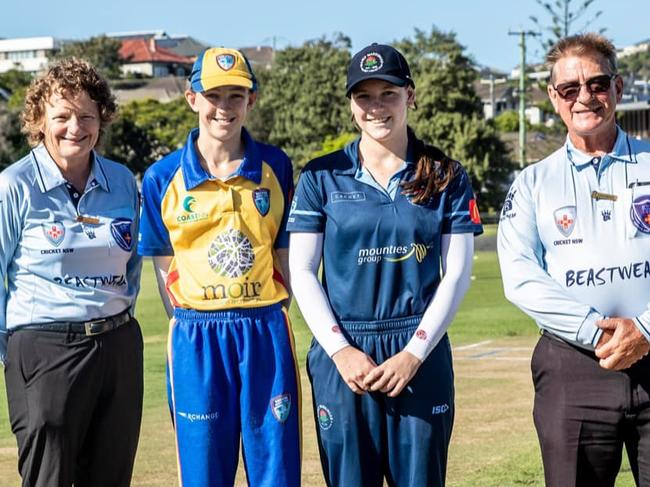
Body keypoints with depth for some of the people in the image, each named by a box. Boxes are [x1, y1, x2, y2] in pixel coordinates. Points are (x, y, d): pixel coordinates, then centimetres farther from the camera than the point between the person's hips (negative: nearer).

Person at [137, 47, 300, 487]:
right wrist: (195, 326, -4)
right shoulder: (163, 178, 1)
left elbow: (285, 253, 7)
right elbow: (166, 268, 5)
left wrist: (264, 319, -1)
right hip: (195, 339, 0)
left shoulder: (277, 167, 3)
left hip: (266, 333, 1)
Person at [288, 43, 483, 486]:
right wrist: (340, 350, -9)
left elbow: (457, 273, 1)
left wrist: (413, 354, -9)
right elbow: (302, 272, 3)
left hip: (421, 355, 0)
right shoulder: (322, 177, 5)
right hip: (343, 355, 0)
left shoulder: (446, 178, 6)